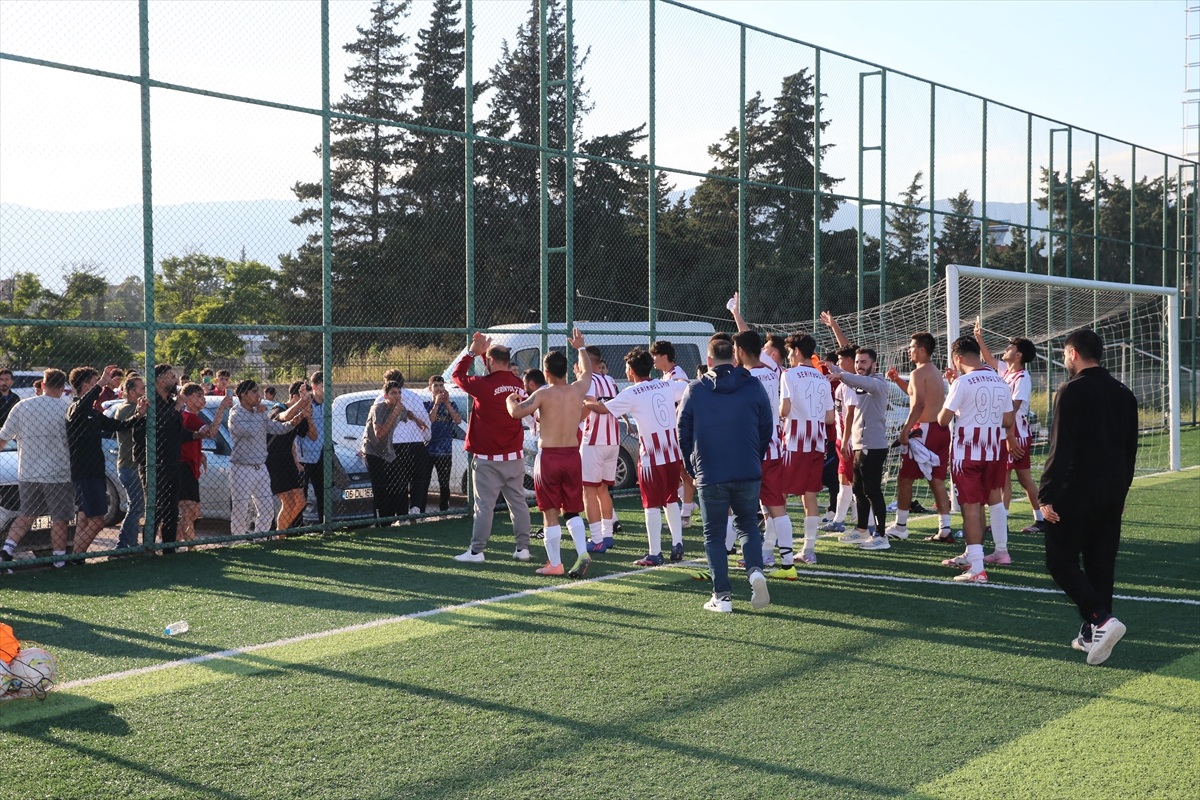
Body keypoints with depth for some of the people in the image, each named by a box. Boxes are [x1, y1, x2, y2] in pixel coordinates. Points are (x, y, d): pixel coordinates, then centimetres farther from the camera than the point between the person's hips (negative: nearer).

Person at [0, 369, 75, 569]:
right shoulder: (67, 409, -9)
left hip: (27, 473, 4)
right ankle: (60, 559, 11)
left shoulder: (22, 406, 1)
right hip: (58, 474, -4)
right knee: (59, 519, 7)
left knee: (26, 515, 18)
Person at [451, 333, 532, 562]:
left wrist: (473, 352, 6)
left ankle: (476, 551, 2)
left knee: (484, 505, -2)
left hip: (488, 459, -5)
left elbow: (457, 375, -1)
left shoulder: (484, 385, -16)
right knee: (518, 502, 8)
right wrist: (484, 351, 19)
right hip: (514, 456, 5)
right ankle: (522, 547, 10)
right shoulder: (518, 384, 2)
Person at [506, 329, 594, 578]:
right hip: (573, 455, 4)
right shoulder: (578, 390, 3)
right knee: (572, 511, 14)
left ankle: (554, 564, 7)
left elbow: (516, 412, -22)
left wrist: (510, 399, 0)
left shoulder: (543, 394, -11)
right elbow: (587, 371, 24)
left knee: (551, 513, 5)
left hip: (549, 456, -4)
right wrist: (580, 347, 41)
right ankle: (582, 552, -5)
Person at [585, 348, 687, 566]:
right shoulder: (667, 386, 6)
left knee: (652, 505, 0)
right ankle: (677, 545, 17)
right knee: (671, 500, 18)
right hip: (673, 452, 5)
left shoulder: (631, 393, -8)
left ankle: (654, 554, 2)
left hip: (651, 456, -5)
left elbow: (604, 408, 0)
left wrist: (584, 402, 16)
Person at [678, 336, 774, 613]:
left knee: (714, 534, 8)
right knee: (748, 525, 17)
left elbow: (683, 434, 5)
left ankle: (722, 596, 3)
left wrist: (693, 469, 17)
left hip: (709, 476, -1)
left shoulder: (694, 390, -1)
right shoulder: (754, 387, 2)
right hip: (748, 473, 1)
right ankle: (756, 571, -8)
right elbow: (767, 430, 8)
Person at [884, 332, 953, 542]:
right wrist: (898, 380, 27)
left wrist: (905, 430, -22)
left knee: (905, 478, 2)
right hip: (941, 430, 9)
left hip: (925, 429, -9)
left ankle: (900, 527, 7)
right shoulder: (936, 373, 18)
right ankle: (945, 529, 4)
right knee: (937, 481, 8)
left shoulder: (919, 373, -11)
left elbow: (919, 404, -23)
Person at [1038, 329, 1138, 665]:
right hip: (1113, 492, 7)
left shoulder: (1071, 391, -12)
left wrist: (1046, 496, -16)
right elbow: (1131, 448, 16)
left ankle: (1101, 619, -17)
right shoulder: (1123, 394, 10)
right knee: (1101, 563, 13)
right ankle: (1092, 635, 17)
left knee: (1061, 561, 0)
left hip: (1077, 492, -7)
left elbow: (1061, 449, -18)